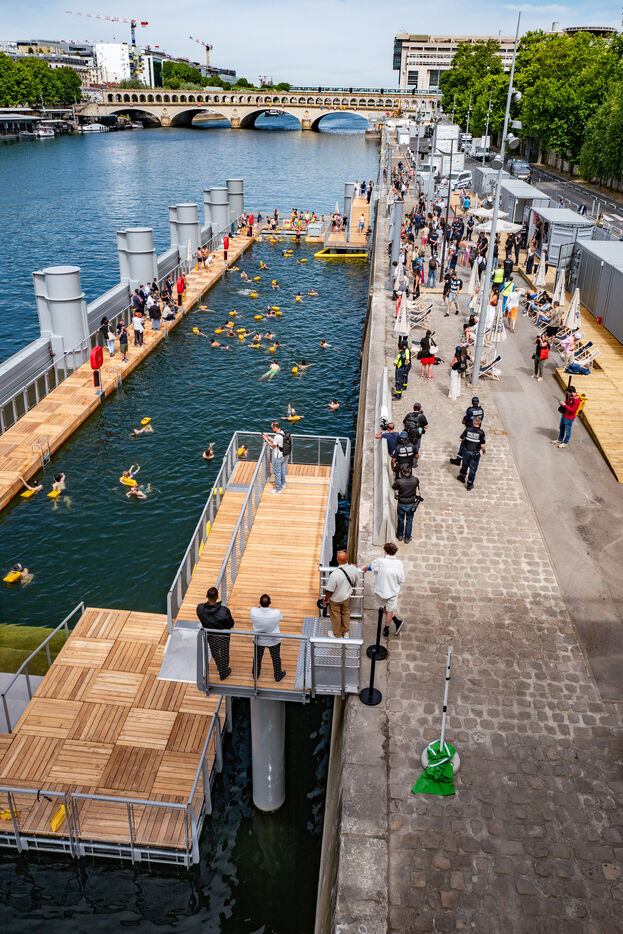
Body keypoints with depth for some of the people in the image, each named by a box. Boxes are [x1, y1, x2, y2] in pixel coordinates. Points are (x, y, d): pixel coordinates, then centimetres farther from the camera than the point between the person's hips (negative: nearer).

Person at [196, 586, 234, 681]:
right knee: (224, 653, 25)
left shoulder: (200, 608, -28)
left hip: (209, 635, 3)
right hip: (222, 636, -3)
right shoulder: (224, 611, -37)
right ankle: (223, 673, 47)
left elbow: (201, 620, -7)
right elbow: (231, 624, -21)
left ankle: (219, 667, 58)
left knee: (214, 652, 32)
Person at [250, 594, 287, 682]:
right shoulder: (276, 613, -33)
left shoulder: (253, 611, -31)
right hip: (274, 641, -1)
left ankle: (255, 674, 49)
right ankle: (278, 676, 43)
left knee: (257, 657, 27)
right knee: (276, 658, 23)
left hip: (258, 640, 1)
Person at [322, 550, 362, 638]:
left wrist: (325, 599, -7)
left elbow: (330, 591, -27)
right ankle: (346, 633, 45)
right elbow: (357, 578, 2)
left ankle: (337, 635, 40)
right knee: (346, 613, 28)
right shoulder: (353, 568, -23)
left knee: (336, 616, 20)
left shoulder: (334, 574, -38)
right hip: (347, 596, 4)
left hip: (335, 599, -4)